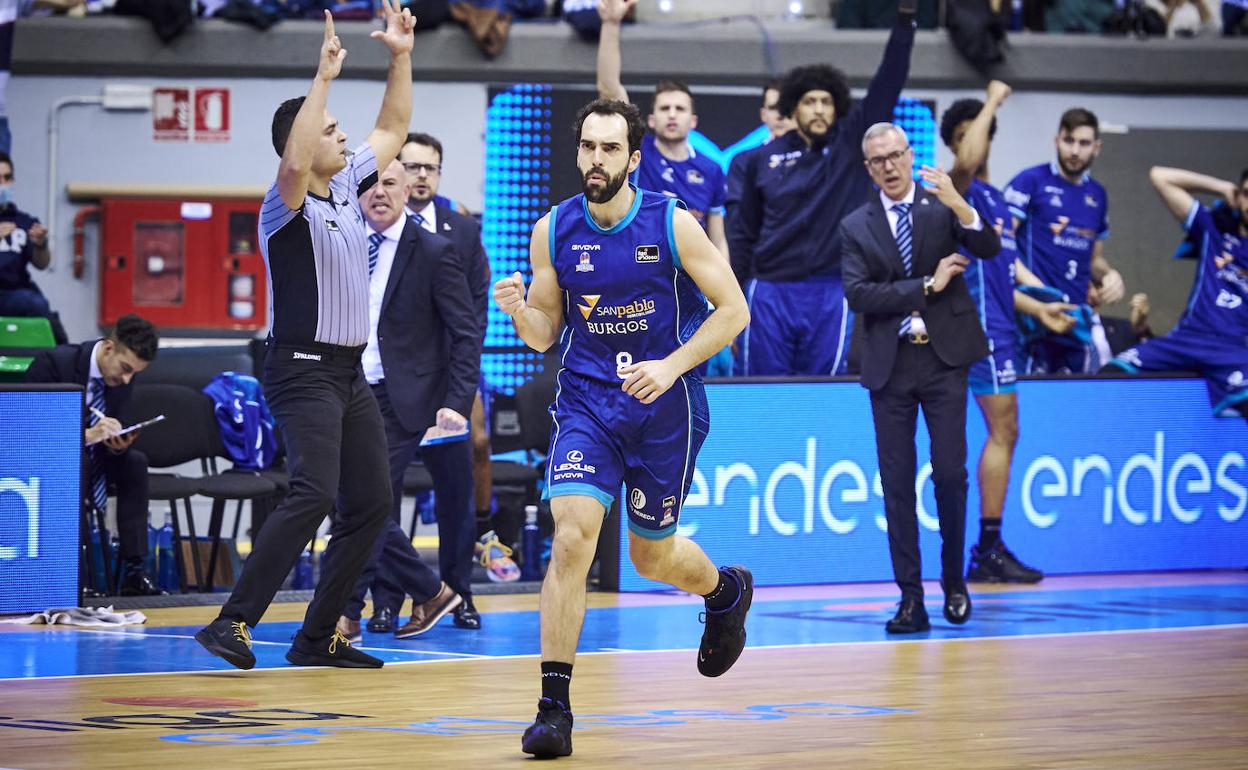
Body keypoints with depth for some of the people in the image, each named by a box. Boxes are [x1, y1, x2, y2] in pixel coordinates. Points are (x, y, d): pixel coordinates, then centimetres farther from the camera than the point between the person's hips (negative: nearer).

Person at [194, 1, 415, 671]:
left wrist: (401, 58, 11)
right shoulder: (286, 207, -13)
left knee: (371, 503, 6)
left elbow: (392, 131, 22)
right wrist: (324, 77, -37)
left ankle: (317, 638, 11)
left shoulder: (346, 188, 11)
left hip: (350, 373, 9)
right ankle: (233, 622, -25)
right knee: (314, 493, -24)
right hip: (303, 370, -9)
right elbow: (293, 163, -35)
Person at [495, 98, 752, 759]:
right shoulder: (553, 231, -2)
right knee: (571, 537, -18)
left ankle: (726, 591, 49)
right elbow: (544, 334, 6)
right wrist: (520, 311, -18)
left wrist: (672, 367, -18)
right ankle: (554, 707, -15)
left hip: (664, 405, -1)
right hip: (586, 401, 1)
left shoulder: (671, 224, -10)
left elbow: (733, 309, -5)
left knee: (651, 556, 12)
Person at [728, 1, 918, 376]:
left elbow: (887, 84, -3)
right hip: (770, 294, 1)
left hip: (831, 295, -1)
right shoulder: (764, 160, 8)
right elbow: (743, 232, 14)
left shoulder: (851, 144, 4)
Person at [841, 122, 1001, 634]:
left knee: (950, 473, -2)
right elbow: (857, 294, -6)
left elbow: (989, 249, -10)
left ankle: (954, 582, 16)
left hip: (943, 359, -1)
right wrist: (928, 286, -12)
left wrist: (958, 204, -27)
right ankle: (911, 600, 3)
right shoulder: (856, 227, 6)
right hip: (890, 365, 1)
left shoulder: (942, 207, 4)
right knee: (897, 483, 1)